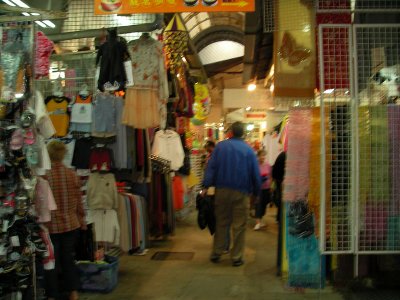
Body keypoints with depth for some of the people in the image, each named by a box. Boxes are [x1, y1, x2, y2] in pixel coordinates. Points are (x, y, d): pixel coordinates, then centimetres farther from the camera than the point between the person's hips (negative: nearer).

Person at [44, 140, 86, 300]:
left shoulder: (43, 176, -15)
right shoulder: (72, 175, -5)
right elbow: (79, 202, 3)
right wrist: (81, 219, 17)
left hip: (50, 227, -3)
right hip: (71, 225, 3)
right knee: (69, 259, 17)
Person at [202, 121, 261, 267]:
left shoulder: (220, 146, 0)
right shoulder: (249, 150, -2)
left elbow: (211, 167, -4)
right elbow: (256, 174, 0)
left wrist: (206, 186, -4)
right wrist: (256, 191, 12)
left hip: (222, 190, 2)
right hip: (241, 192, -2)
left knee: (221, 223, 14)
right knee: (239, 226, 7)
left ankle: (216, 253, 21)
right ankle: (236, 257, 12)